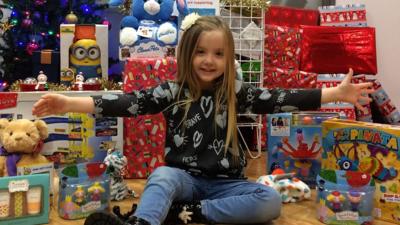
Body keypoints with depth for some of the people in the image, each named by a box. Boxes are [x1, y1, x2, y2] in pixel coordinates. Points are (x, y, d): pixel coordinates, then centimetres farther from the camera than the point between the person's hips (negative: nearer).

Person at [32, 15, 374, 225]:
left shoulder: (236, 92, 0)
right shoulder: (172, 92, -4)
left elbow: (281, 99, -7)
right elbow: (128, 103, -14)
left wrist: (336, 93, -14)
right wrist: (68, 103, -24)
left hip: (225, 181, 2)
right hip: (184, 177, -1)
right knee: (161, 176, -33)